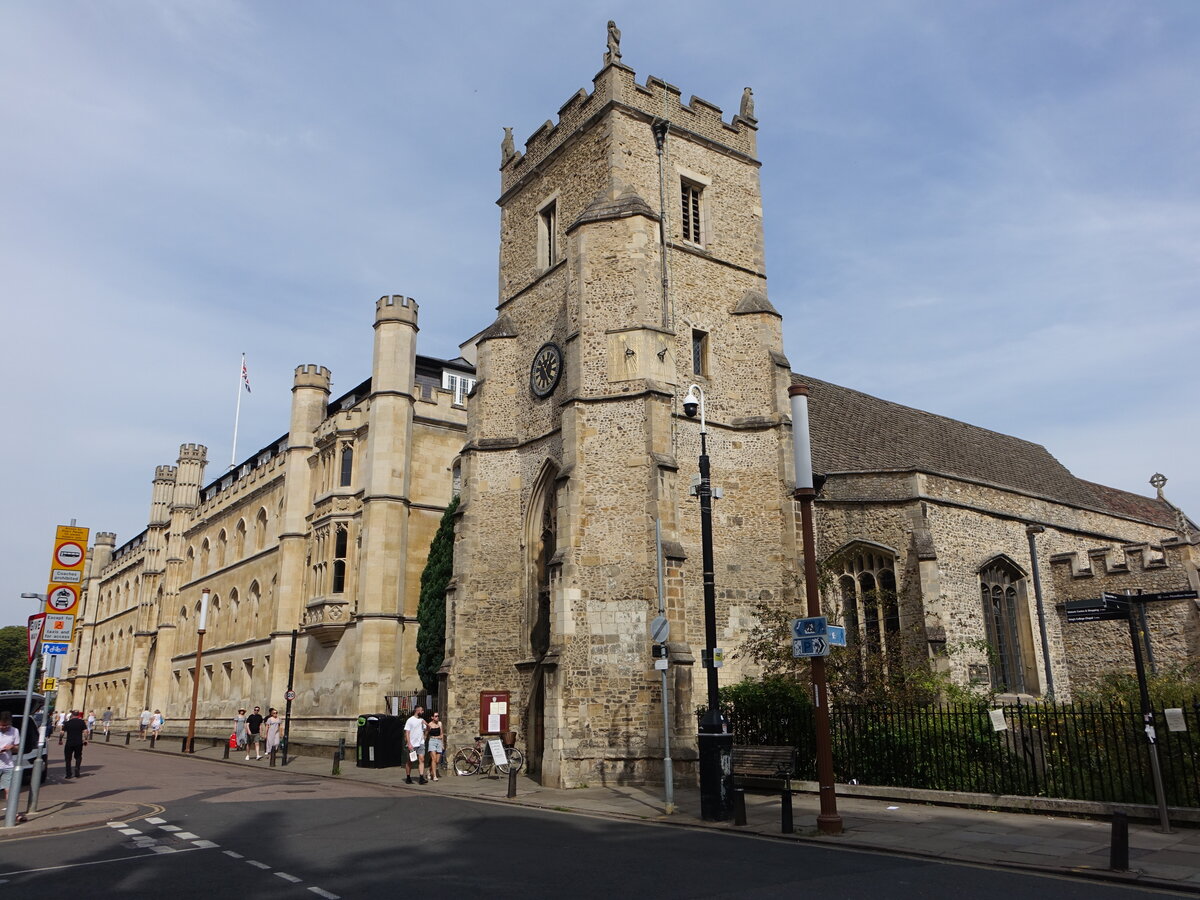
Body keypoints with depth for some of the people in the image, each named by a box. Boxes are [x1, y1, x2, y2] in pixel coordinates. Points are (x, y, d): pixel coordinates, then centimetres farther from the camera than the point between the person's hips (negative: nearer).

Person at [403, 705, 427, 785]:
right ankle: (408, 778, 21)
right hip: (412, 744, -4)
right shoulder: (410, 720, -5)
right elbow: (407, 733, -8)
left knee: (421, 759, -10)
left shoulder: (422, 720, 12)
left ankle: (422, 778, -15)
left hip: (421, 743, 4)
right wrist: (409, 744, -17)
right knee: (409, 761, 7)